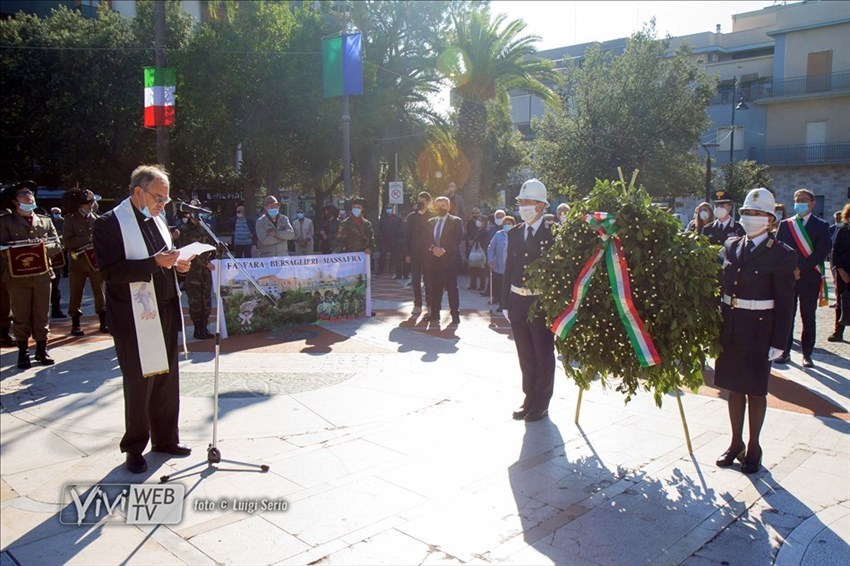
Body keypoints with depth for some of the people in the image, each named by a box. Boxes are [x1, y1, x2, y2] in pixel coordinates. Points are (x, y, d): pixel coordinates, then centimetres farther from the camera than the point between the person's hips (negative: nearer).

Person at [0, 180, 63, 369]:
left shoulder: (45, 221, 13)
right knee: (21, 316, 3)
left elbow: (57, 245, 6)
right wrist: (20, 252, -18)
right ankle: (23, 353, 13)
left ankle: (41, 350, 18)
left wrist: (44, 247, -12)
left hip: (42, 274, 2)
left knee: (42, 315, 6)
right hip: (17, 276, -2)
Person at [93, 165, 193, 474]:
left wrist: (176, 263, 2)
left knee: (168, 380, 13)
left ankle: (165, 439, 28)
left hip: (165, 313, 7)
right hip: (135, 320, -7)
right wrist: (155, 262, -25)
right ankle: (134, 447, 20)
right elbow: (110, 271, -19)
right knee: (139, 384, 4)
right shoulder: (109, 223, -10)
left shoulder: (157, 219, 12)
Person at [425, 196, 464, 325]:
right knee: (435, 289, 4)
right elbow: (426, 240, 11)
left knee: (452, 289, -2)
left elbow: (458, 239, -8)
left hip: (449, 260, -4)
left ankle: (455, 316, 3)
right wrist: (433, 248, -10)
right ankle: (434, 315, 11)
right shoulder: (431, 222, 16)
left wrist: (444, 250, -16)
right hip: (433, 260, 4)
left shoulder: (456, 221, 2)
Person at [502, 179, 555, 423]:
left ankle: (541, 403, 21)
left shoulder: (552, 234, -8)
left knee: (543, 356, 8)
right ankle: (529, 398, 29)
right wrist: (505, 303, 6)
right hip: (518, 301, 5)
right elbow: (509, 269, 9)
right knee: (525, 356, 15)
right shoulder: (514, 233, 8)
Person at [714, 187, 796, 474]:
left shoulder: (781, 255, -8)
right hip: (729, 329, 4)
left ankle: (753, 447, 24)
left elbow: (785, 303, -8)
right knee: (735, 388, 14)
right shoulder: (731, 246, 6)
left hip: (758, 332, -4)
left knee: (755, 391, 8)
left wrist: (778, 342, -10)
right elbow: (720, 286, 8)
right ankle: (736, 443, 28)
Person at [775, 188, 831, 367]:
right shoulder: (785, 224, 9)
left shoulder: (821, 225, 2)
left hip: (810, 278, -2)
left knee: (808, 317, 5)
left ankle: (807, 354, 13)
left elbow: (822, 251, -8)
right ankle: (785, 351, 12)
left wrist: (801, 268, -15)